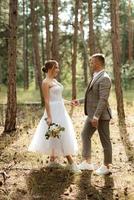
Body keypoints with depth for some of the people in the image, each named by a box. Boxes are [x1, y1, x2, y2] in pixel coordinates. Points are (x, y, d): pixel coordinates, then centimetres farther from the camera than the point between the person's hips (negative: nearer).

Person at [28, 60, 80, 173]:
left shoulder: (55, 80, 13)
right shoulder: (46, 82, -13)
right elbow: (46, 101, -17)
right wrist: (49, 117, -21)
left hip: (61, 110, 9)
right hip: (53, 111, -9)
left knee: (57, 137, 13)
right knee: (61, 136, -6)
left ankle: (53, 160, 23)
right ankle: (71, 163, -2)